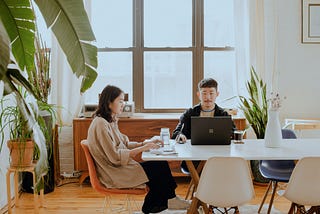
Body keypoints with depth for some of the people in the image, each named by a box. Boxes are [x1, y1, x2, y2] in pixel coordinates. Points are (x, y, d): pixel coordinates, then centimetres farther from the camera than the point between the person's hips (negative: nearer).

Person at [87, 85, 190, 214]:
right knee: (159, 169, -12)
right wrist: (142, 149, -19)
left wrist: (146, 143, 2)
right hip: (114, 174, -9)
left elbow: (124, 144, 15)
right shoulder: (100, 124, -19)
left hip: (121, 166, 9)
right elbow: (115, 156, -22)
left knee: (161, 164, -4)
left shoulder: (110, 121, 12)